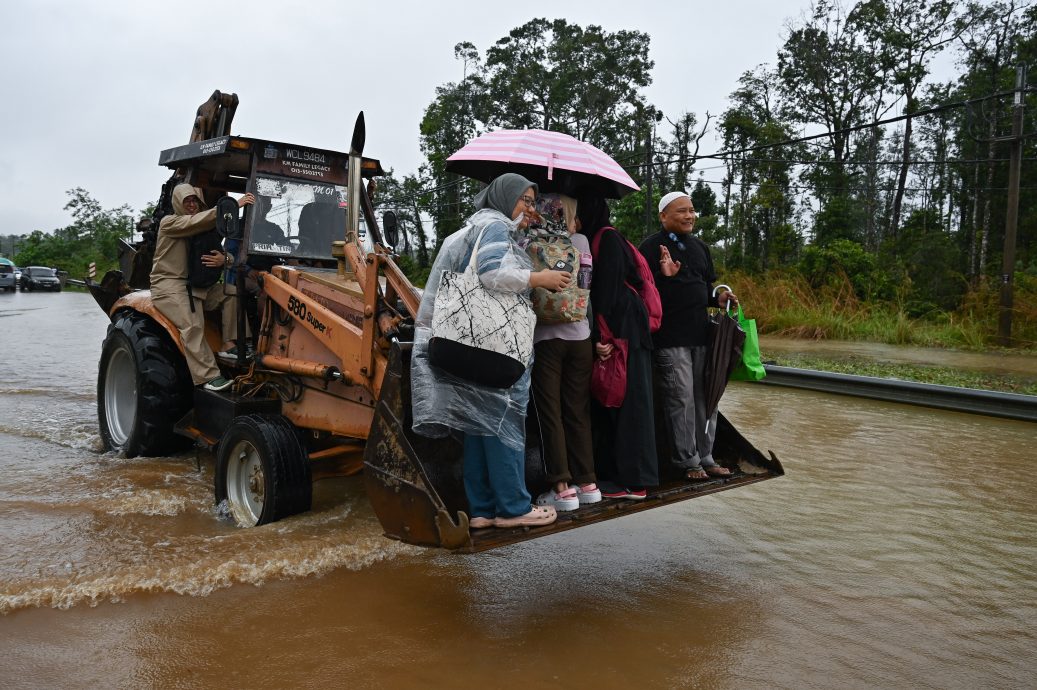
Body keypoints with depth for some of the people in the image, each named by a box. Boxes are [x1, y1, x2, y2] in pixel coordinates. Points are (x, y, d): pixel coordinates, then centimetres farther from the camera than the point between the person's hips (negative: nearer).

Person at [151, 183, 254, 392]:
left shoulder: (205, 231, 19)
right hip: (168, 285, -7)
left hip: (197, 285, 7)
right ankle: (209, 376, -32)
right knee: (192, 325, -28)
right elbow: (197, 221, -20)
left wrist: (224, 259, -17)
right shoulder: (169, 223, -1)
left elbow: (220, 252, 12)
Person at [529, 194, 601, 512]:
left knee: (551, 414, 2)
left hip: (545, 338, -3)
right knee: (578, 413, 11)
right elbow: (588, 284, 13)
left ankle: (562, 487, 0)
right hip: (580, 335, 3)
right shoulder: (580, 241, 6)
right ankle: (586, 482, 15)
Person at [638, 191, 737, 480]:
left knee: (705, 397, 10)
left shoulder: (700, 246, 17)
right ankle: (688, 460, 8)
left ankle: (705, 458, 21)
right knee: (681, 399, -3)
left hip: (701, 333, 7)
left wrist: (718, 298, 5)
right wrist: (663, 275, -26)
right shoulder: (651, 247, -5)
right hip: (671, 337, -7)